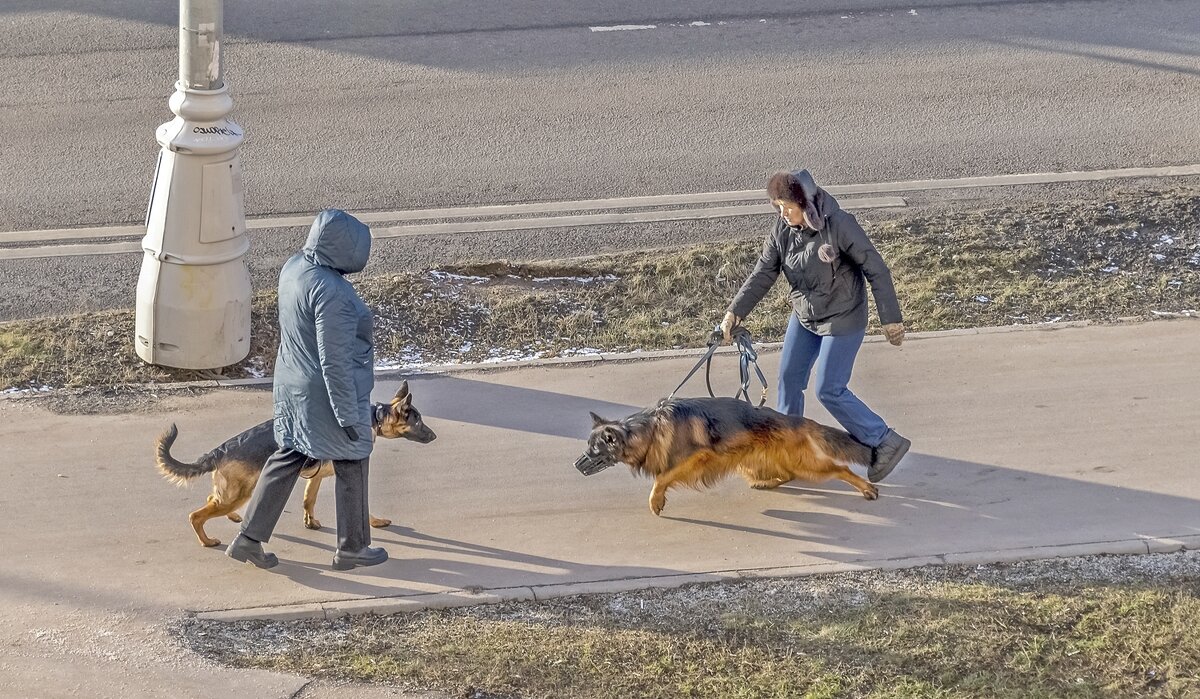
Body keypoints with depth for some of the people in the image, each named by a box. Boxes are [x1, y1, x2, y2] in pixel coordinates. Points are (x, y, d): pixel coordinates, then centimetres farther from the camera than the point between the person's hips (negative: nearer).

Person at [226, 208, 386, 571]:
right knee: (352, 466, 12)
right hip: (328, 392, -8)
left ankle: (249, 538, 22)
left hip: (292, 385, 8)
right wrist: (349, 416, -18)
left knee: (286, 458, 20)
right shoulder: (331, 293, -31)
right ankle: (351, 548, 27)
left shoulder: (294, 266, -4)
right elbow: (335, 363, -26)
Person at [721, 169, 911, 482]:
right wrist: (735, 312, -10)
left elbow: (876, 269, -21)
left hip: (843, 320, -7)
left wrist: (891, 318, -20)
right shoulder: (782, 231, -8)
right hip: (804, 316, 7)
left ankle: (885, 442, 4)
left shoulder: (839, 226, -26)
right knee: (790, 377, 11)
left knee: (829, 390, -7)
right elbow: (763, 274, 0)